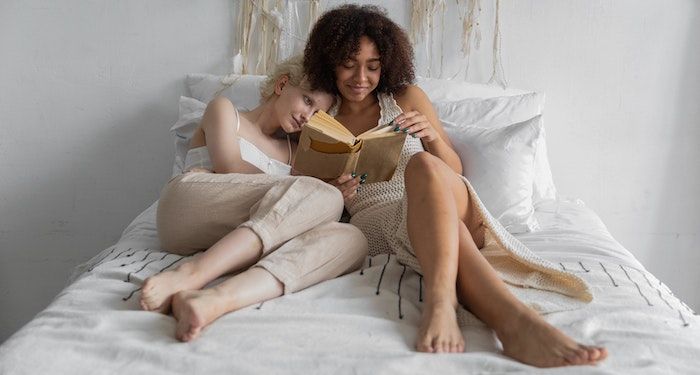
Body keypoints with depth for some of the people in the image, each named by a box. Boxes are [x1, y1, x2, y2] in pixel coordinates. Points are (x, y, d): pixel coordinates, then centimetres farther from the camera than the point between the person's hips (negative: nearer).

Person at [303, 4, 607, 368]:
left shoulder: (407, 97, 17)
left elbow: (455, 170, 15)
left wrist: (433, 136, -8)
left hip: (439, 205, 1)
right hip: (375, 219, 0)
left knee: (424, 166, -38)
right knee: (449, 234, -37)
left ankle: (440, 301, -60)